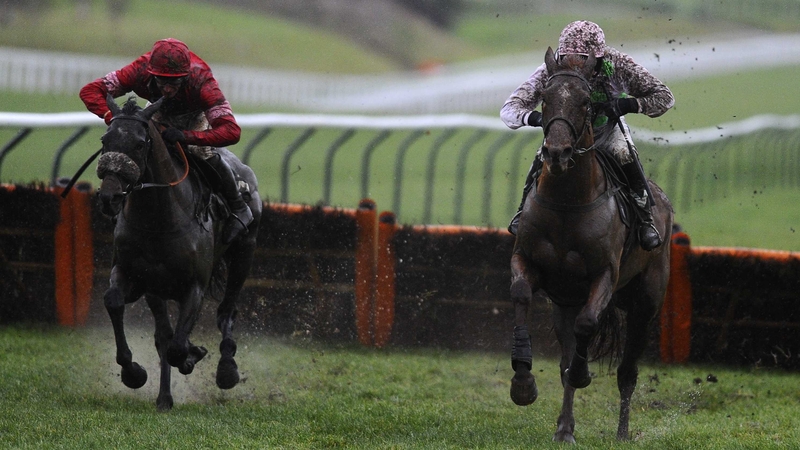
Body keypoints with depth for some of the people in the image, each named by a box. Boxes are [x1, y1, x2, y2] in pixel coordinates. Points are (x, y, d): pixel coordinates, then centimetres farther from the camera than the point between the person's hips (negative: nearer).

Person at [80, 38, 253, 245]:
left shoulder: (200, 81, -46)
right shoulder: (141, 72, -40)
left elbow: (231, 131, -52)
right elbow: (89, 91, -36)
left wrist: (185, 136, -61)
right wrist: (112, 118, -54)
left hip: (196, 117, -3)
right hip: (161, 114, 3)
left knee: (205, 153, -24)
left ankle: (239, 209, 0)